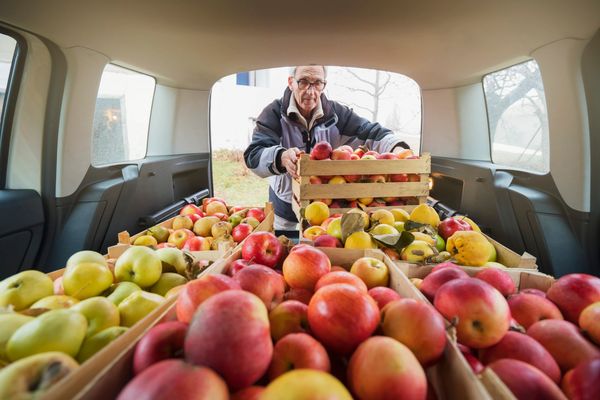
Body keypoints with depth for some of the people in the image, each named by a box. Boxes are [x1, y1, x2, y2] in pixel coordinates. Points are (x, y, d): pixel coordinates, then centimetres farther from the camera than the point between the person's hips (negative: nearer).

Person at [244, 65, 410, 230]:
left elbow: (371, 132, -11)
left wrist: (397, 148, -33)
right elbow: (253, 155, -26)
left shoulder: (336, 113, -8)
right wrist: (281, 158, -49)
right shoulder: (274, 113, -16)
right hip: (284, 203, -1)